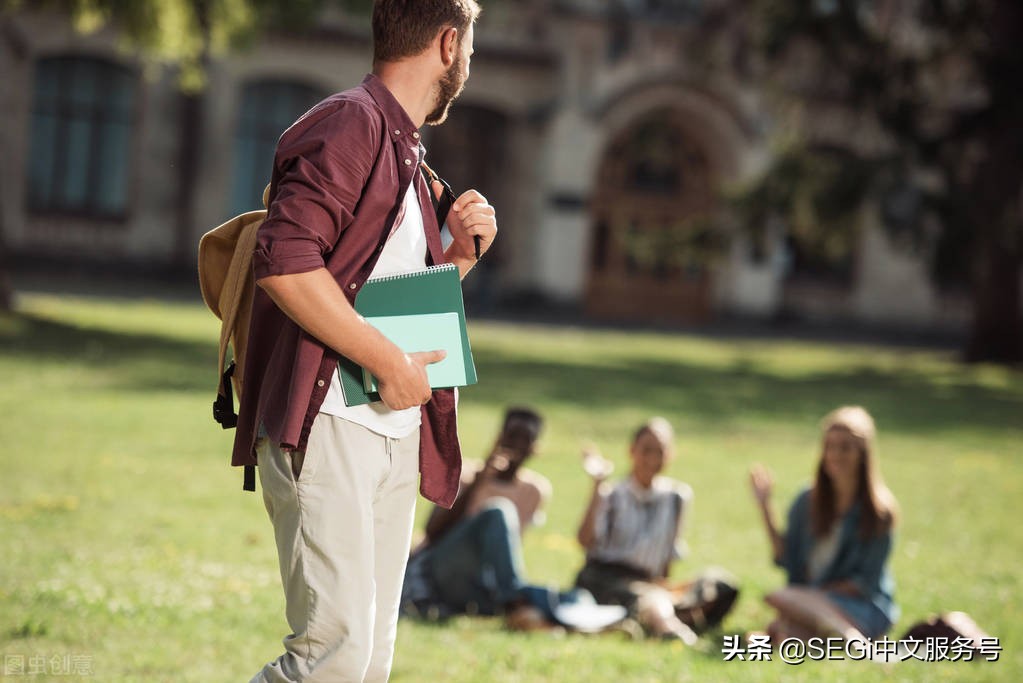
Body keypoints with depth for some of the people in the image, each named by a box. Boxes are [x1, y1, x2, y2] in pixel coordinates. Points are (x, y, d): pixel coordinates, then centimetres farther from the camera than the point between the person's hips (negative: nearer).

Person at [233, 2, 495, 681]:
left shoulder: (405, 152, 24)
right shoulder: (352, 123, -6)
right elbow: (285, 262, -20)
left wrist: (460, 252, 13)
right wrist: (391, 363, -16)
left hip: (396, 437, 9)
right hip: (328, 424, -9)